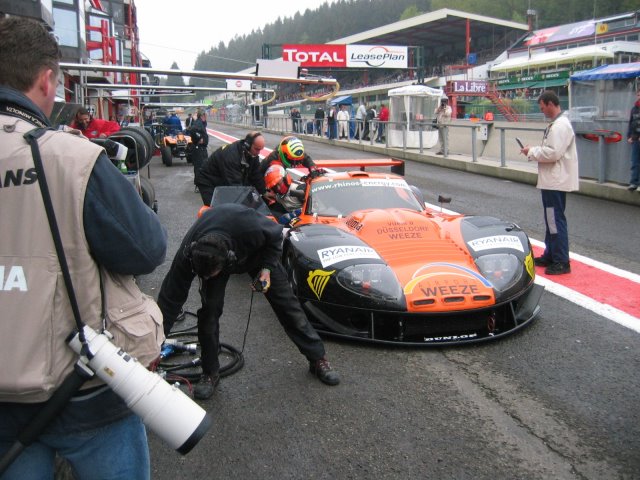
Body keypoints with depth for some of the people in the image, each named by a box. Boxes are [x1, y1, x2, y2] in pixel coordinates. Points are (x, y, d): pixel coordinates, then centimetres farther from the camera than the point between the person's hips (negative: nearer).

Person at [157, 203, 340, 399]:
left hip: (255, 249, -1)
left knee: (286, 302, 1)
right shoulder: (187, 255, -38)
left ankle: (318, 358, 15)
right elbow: (171, 298, -28)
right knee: (209, 310, -15)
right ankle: (210, 372, 5)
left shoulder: (250, 228, -46)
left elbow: (275, 235, -21)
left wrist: (267, 267, -28)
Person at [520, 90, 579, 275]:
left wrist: (532, 152, -12)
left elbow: (554, 152, -24)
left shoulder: (561, 125, -17)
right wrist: (534, 152, 7)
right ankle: (550, 255, 27)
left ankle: (562, 262, -1)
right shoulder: (555, 124, 15)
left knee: (556, 220, -7)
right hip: (552, 180, 11)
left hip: (556, 181, -11)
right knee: (551, 219, 17)